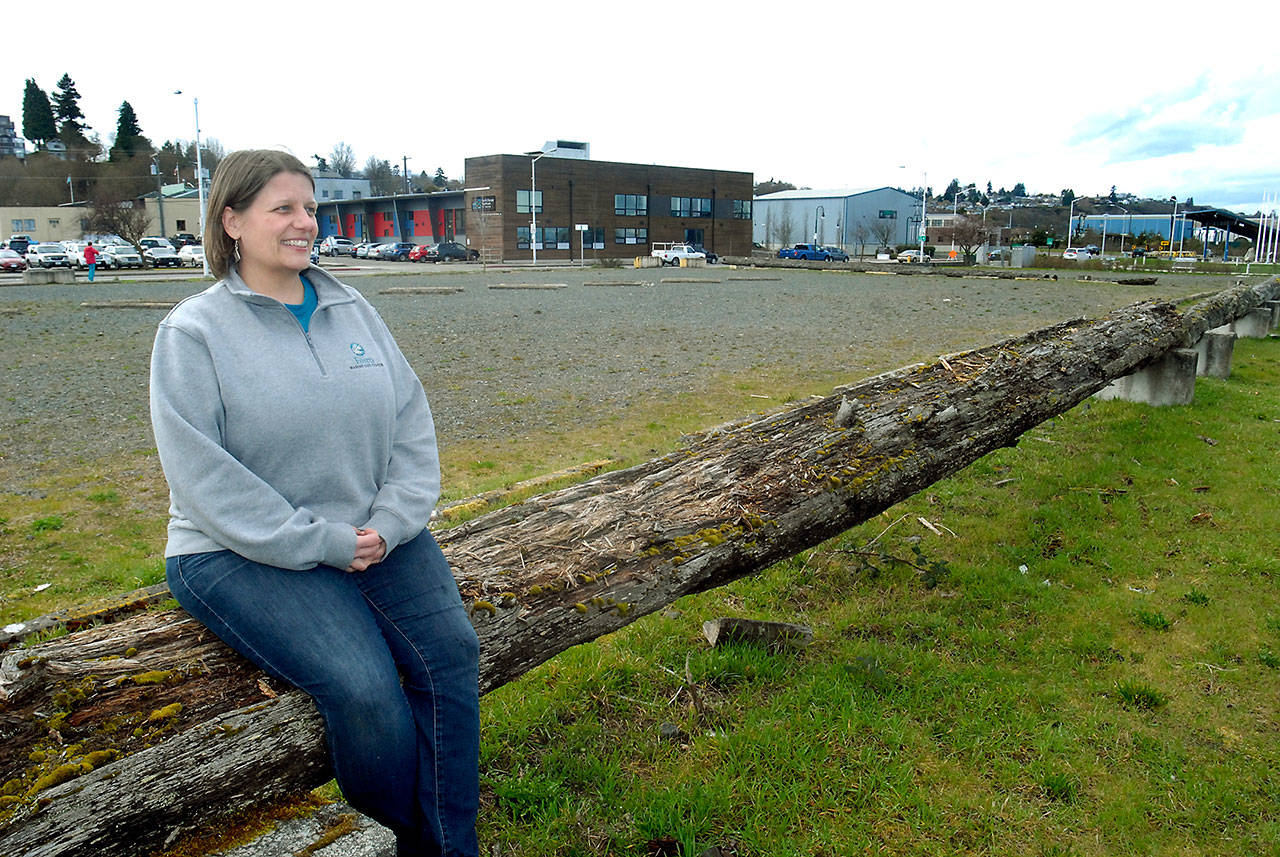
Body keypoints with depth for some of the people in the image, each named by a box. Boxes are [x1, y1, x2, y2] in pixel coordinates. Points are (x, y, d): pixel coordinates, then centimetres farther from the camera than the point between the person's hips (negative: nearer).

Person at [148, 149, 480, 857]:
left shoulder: (352, 311, 10)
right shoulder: (193, 332, -5)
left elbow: (411, 425, 7)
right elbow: (205, 481, -12)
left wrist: (390, 521, -8)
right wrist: (322, 544, -16)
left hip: (372, 533, 5)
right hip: (243, 554, -4)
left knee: (451, 651, -17)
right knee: (364, 687, -24)